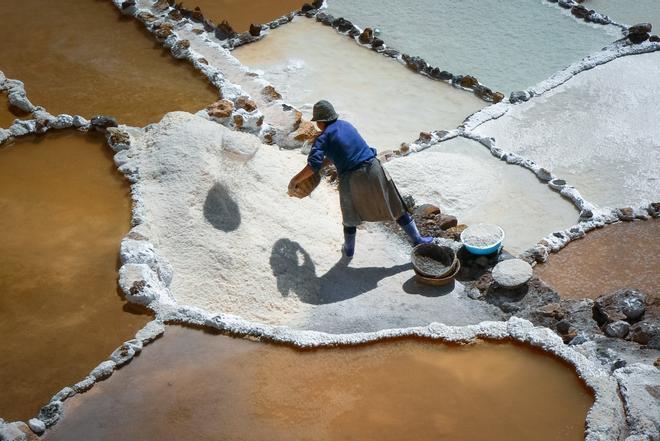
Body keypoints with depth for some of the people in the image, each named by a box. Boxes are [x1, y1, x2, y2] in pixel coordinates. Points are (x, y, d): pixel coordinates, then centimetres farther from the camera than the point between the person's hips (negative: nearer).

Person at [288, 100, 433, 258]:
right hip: (373, 169, 4)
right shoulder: (346, 125, 13)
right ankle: (417, 239, 22)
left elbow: (313, 165, -18)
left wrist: (295, 181, -7)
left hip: (351, 179, -3)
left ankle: (349, 249, 37)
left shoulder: (324, 137, -5)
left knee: (350, 215, 22)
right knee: (395, 208, 14)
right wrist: (322, 164, 30)